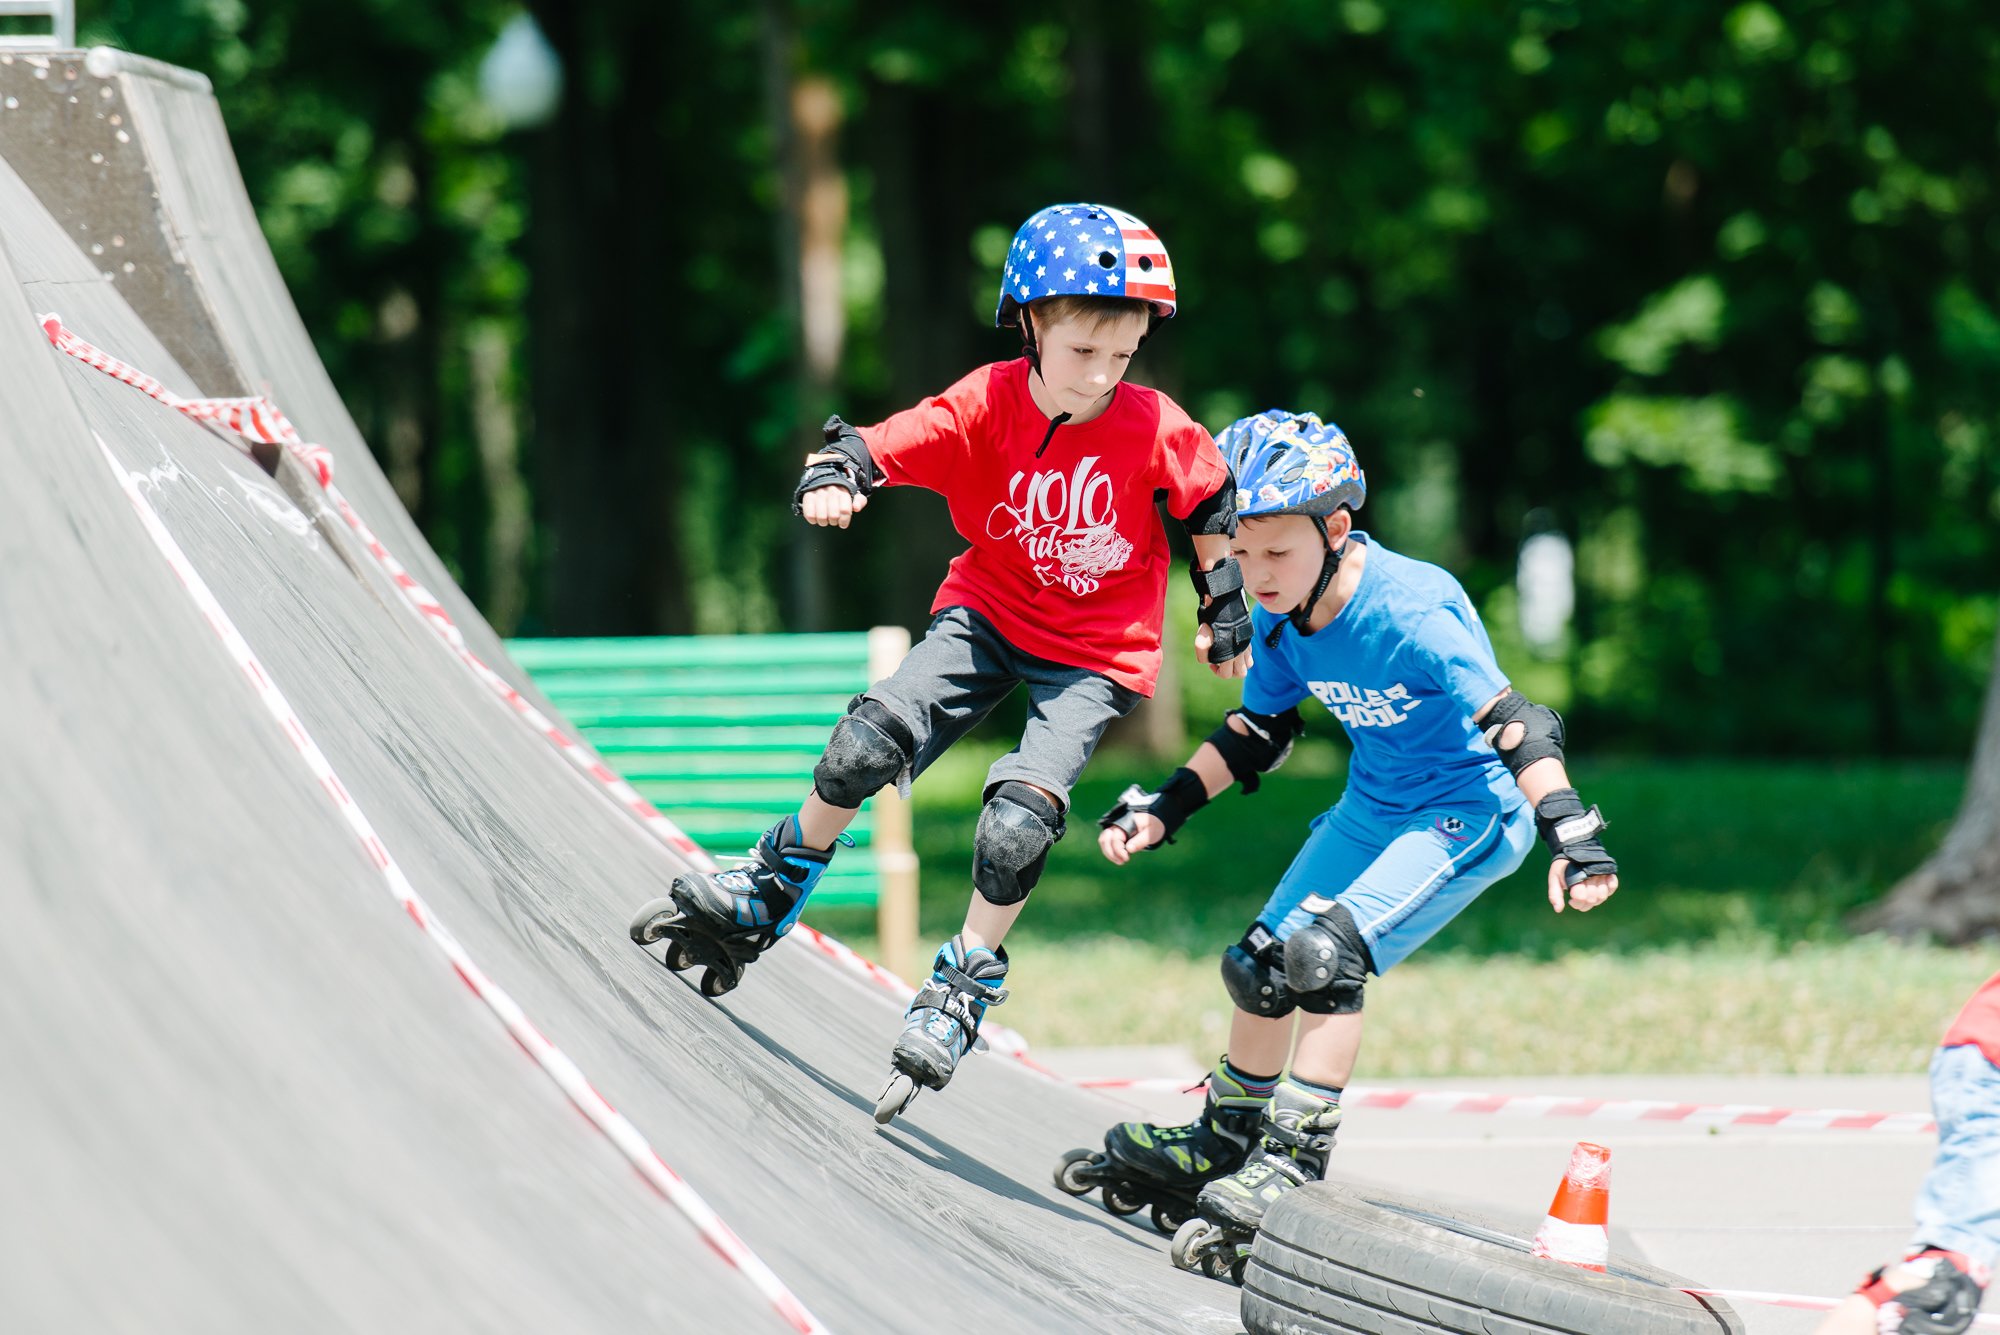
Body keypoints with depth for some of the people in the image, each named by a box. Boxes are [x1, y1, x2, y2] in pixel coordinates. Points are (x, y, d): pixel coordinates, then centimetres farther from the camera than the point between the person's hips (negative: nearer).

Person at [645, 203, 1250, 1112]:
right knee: (871, 739, -17)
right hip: (990, 613, 2)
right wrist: (832, 477, -44)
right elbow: (883, 447, -21)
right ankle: (776, 890, 10)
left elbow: (1212, 505, 0)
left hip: (1097, 654, -2)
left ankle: (965, 987, 5)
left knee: (1018, 823, -19)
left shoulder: (1154, 429, -18)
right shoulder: (986, 405, -18)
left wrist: (1227, 614, 9)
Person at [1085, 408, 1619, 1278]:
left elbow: (1513, 722, -33)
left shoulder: (1408, 613, -30)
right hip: (1375, 807, 8)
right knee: (1262, 962, 13)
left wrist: (1569, 832, -42)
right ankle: (1224, 1145, 35)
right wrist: (1165, 808, 5)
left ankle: (1293, 1165, -20)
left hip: (1471, 811, -8)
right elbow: (1258, 732, 10)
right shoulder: (1282, 618, -7)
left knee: (1327, 953, -25)